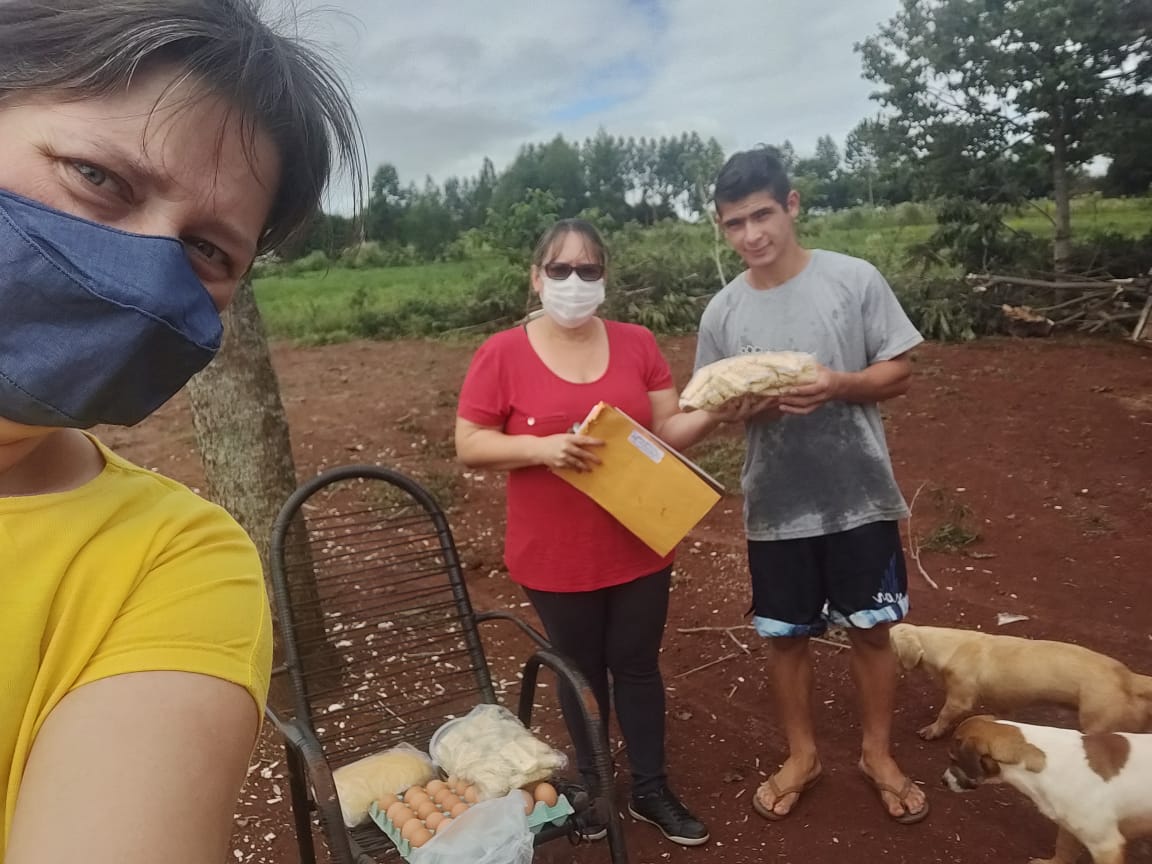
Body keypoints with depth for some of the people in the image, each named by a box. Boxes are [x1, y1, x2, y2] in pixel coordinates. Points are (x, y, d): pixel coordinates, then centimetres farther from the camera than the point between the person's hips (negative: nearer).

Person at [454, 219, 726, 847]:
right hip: (556, 556, -2)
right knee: (582, 672, 16)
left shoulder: (637, 344, 0)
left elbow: (667, 430, 3)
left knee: (637, 666, 16)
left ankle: (650, 789, 35)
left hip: (639, 547, 2)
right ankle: (590, 784, 40)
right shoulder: (503, 354, -9)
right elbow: (469, 446, -8)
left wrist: (714, 412, -16)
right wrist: (541, 447, -23)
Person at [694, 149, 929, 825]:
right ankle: (803, 755, 37)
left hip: (860, 495, -1)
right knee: (788, 635, 14)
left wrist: (839, 385, -23)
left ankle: (879, 752, 38)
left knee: (871, 629, 13)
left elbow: (900, 372, -3)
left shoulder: (856, 279, -8)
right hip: (776, 504, 2)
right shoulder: (722, 312, -2)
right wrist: (747, 406, -19)